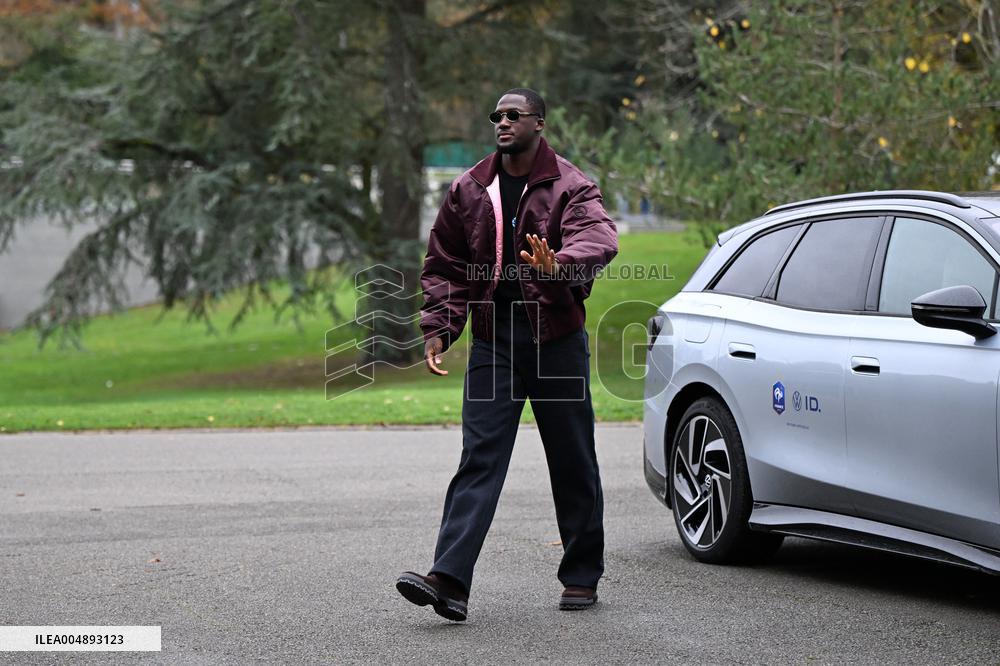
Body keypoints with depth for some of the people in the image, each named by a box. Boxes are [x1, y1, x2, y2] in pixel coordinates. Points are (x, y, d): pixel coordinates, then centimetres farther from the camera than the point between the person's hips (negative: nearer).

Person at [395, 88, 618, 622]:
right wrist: (437, 328, 0)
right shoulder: (469, 191, 8)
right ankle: (449, 578, -17)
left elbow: (599, 238, -25)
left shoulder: (570, 187, -5)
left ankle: (582, 577, 19)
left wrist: (560, 265, -46)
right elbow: (444, 266, 14)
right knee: (479, 459, -7)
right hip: (493, 342, 3)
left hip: (556, 340, -2)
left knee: (572, 462, 6)